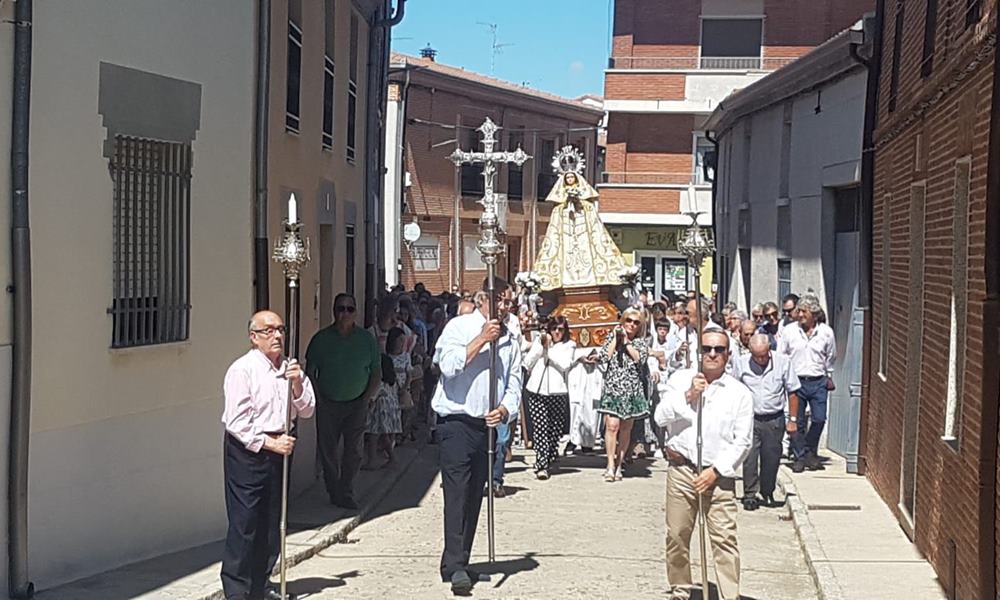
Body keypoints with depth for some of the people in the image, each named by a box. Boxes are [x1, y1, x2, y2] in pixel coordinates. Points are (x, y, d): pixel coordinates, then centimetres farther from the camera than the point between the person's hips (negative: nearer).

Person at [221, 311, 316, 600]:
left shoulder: (290, 368, 11)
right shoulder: (242, 370, -10)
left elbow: (307, 410, 9)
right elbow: (237, 422, -15)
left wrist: (297, 383, -8)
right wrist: (270, 443, -16)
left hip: (279, 447, 7)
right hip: (247, 449, -7)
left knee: (272, 521, 11)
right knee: (245, 522, -7)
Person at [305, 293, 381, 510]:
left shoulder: (367, 339, 4)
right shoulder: (321, 339, 0)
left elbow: (376, 373, 9)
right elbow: (310, 371, 4)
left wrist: (367, 398, 0)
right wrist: (318, 397, -5)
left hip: (357, 404, 1)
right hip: (328, 403, 0)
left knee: (353, 450, -1)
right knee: (327, 449, 0)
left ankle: (346, 494, 8)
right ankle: (334, 491, 13)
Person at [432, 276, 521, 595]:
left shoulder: (510, 340, 12)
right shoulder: (460, 327, -3)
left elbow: (514, 385, 11)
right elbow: (448, 365, -18)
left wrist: (505, 409, -9)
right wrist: (481, 339, -16)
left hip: (487, 425, 6)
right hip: (456, 422, -6)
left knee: (473, 497, 10)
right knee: (457, 493, -13)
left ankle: (456, 563, 18)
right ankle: (456, 566, -17)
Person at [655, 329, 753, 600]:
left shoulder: (740, 393, 0)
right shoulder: (681, 379, 5)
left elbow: (742, 440, -1)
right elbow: (661, 417, -3)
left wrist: (716, 471, -9)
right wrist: (688, 396, -14)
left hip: (718, 474, -2)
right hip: (681, 469, 2)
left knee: (725, 539, -7)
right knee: (677, 536, 9)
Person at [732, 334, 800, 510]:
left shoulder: (783, 362, -5)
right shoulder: (741, 364, -3)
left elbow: (792, 393, 2)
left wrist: (793, 420, 1)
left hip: (774, 420, 0)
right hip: (749, 418, 0)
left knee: (771, 458, 7)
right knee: (749, 458, -4)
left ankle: (767, 493, 25)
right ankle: (749, 495, 5)